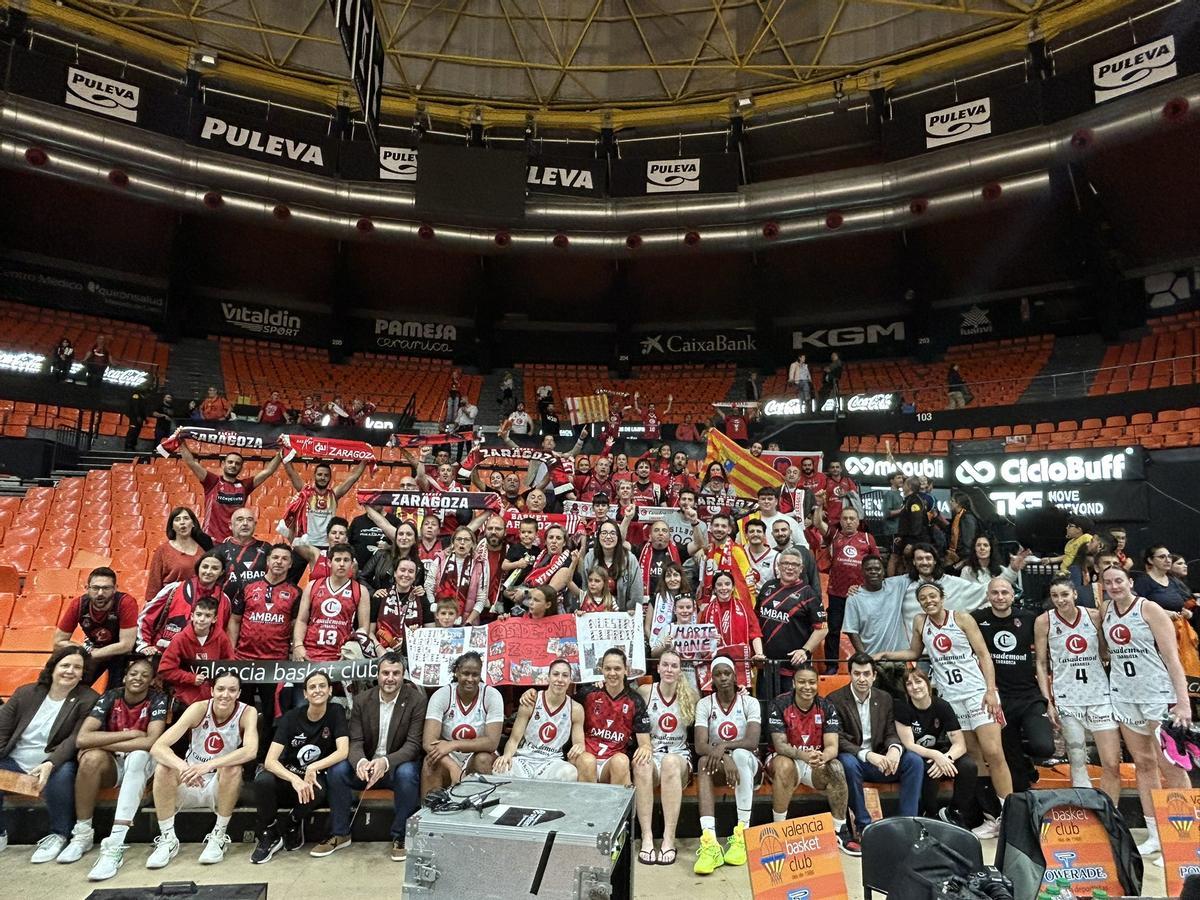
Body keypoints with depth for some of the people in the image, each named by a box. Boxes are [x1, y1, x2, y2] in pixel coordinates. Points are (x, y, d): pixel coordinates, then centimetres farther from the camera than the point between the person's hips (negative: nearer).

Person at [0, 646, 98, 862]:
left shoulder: (88, 700, -7)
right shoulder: (25, 693, 6)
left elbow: (76, 739, -16)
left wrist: (50, 764, -32)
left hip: (55, 765, -4)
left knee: (62, 773, -35)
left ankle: (59, 835, -10)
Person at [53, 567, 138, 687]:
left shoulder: (126, 603, -31)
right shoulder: (77, 605, -21)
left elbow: (126, 645, -29)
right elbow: (58, 643, -11)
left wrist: (90, 653, -25)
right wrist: (87, 649, -22)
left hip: (120, 652, -3)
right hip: (92, 647, 3)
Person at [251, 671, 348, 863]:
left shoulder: (336, 712, -9)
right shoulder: (291, 717, -10)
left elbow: (343, 751, -18)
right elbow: (270, 761, -19)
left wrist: (313, 768, -30)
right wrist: (295, 779, -35)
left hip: (316, 779, -1)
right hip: (289, 776, 1)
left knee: (318, 790, -35)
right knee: (263, 780, -31)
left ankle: (292, 824, -1)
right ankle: (268, 836, -5)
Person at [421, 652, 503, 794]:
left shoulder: (492, 695, -14)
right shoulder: (441, 695, -13)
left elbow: (492, 742, -20)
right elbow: (428, 742, -22)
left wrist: (453, 745, -30)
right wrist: (453, 767, -39)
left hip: (478, 758, 0)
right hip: (447, 758, 0)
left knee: (484, 759, -31)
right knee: (431, 761, -30)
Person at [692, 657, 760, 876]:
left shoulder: (750, 702, -6)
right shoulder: (704, 704, -5)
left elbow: (752, 741, -20)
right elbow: (700, 746, -16)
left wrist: (724, 746, -34)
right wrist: (724, 758, -34)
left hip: (747, 761, -1)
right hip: (718, 761, 1)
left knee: (741, 754, -35)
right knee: (704, 762, -33)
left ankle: (742, 834, -30)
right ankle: (709, 842, -45)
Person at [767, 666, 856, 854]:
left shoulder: (826, 707, -6)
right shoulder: (779, 705, -14)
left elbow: (832, 747, -13)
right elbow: (780, 745, -19)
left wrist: (822, 757, -38)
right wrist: (803, 755, -40)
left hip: (816, 763, 3)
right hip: (787, 759, -2)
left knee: (836, 768, -28)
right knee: (784, 766, -36)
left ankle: (841, 831, -12)